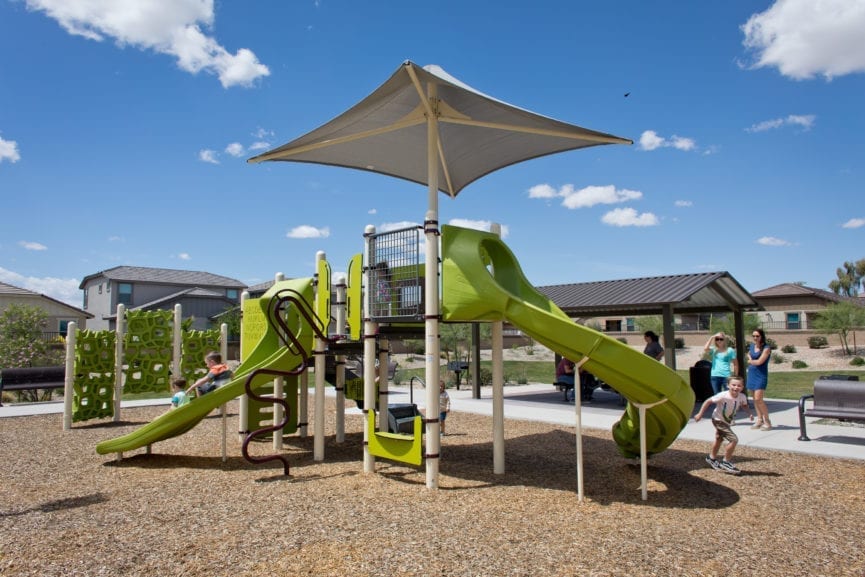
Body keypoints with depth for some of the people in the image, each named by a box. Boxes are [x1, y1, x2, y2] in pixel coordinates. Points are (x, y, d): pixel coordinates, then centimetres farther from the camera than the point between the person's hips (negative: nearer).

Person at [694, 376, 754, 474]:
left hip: (728, 421, 8)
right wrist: (700, 414, -23)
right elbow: (708, 401, -25)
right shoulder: (723, 396, -33)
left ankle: (712, 458, 50)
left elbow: (745, 405, 6)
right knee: (734, 439, -18)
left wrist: (750, 413, -14)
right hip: (718, 420, -8)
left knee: (719, 439, 27)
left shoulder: (742, 397, -17)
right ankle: (726, 462, -1)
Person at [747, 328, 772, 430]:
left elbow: (759, 361, -18)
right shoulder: (751, 346, 9)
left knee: (758, 399, -13)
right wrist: (750, 359, 8)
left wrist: (750, 361, 1)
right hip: (751, 374, 7)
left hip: (761, 375, -7)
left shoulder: (766, 348, -11)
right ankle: (759, 420, 17)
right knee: (755, 399, 8)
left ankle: (767, 422, -3)